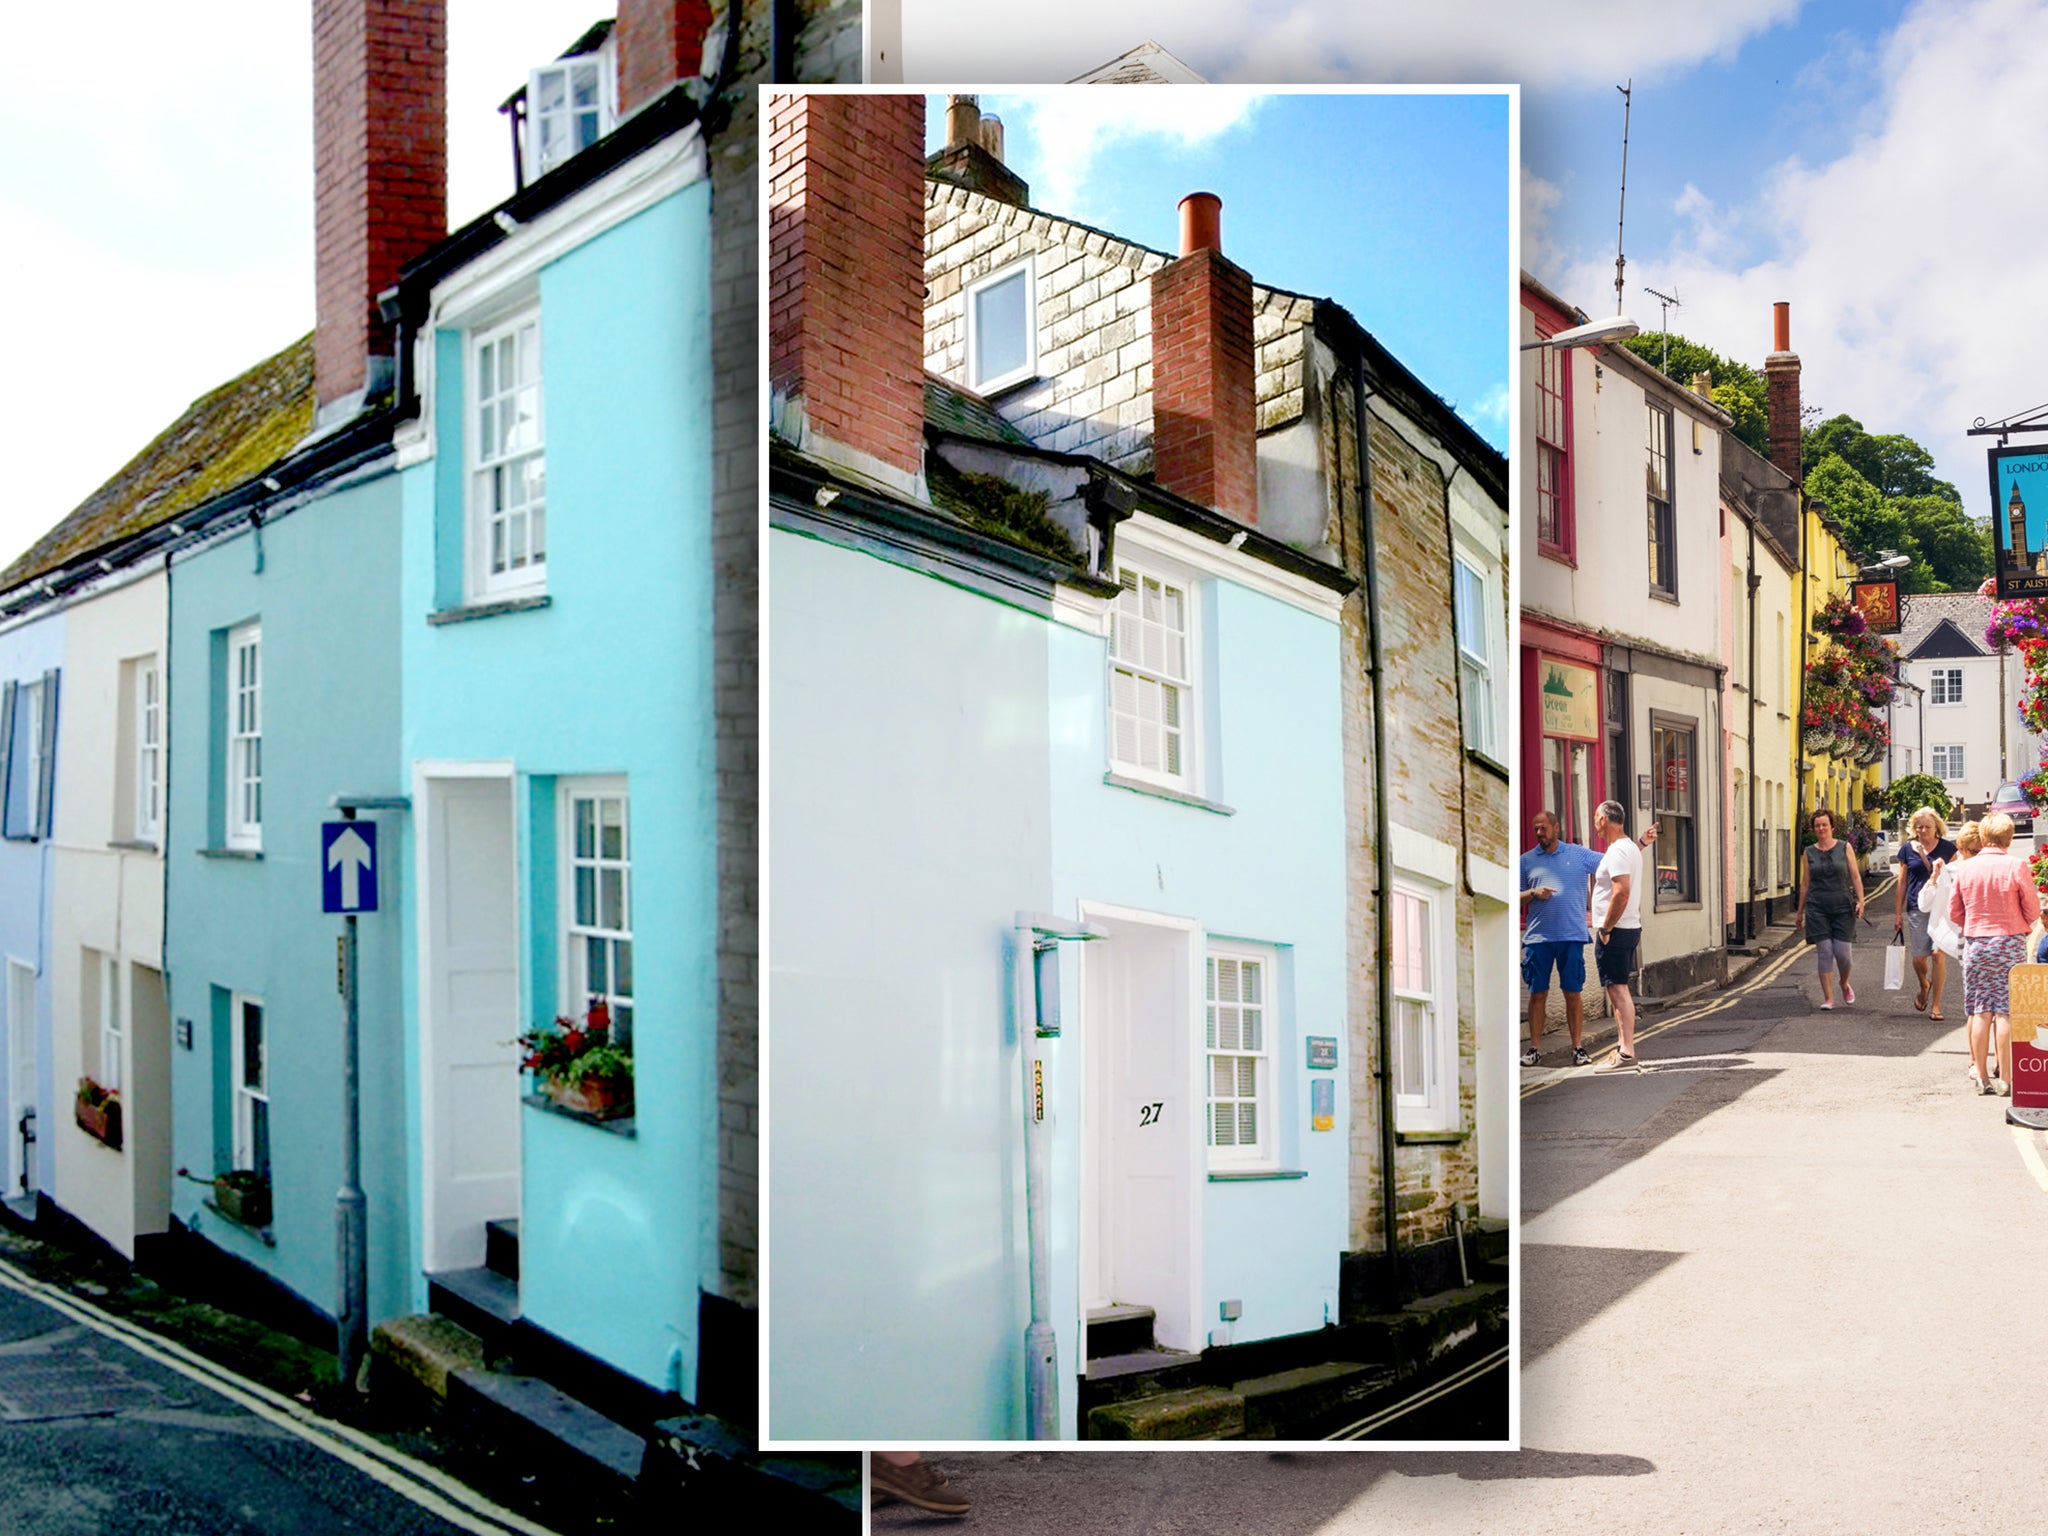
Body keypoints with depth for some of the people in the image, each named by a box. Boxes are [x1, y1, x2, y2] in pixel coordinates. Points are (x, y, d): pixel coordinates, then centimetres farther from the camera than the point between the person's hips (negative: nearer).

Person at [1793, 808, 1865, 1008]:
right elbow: (1805, 883, 11)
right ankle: (1828, 997, 1)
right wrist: (1799, 909, 11)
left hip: (1843, 908, -1)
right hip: (1817, 909, 1)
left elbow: (1856, 877, 3)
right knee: (1825, 952, -4)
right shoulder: (1809, 852, 7)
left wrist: (1860, 901, -7)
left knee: (1842, 953, -3)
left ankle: (1845, 985, 28)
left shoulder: (1844, 848, 4)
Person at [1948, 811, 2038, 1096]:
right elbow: (2033, 912, -3)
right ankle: (2005, 1078, 2)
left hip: (1975, 943, 3)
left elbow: (1954, 914, 6)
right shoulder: (2017, 866, -9)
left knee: (1980, 1011, 8)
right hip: (2010, 944, -3)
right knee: (2006, 1012, 0)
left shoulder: (1965, 867, 0)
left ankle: (1979, 1076, 9)